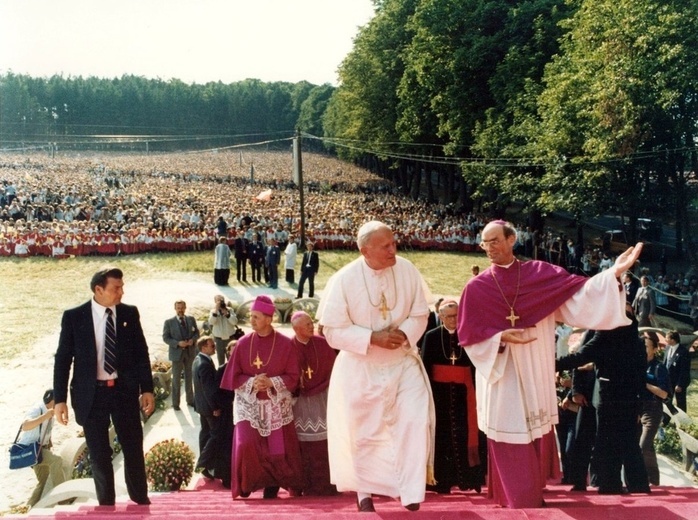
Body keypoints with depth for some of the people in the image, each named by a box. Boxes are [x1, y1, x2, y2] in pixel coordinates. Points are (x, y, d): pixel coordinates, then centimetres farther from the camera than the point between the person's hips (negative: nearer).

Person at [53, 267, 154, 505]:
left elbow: (141, 353, 5)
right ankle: (106, 503, 25)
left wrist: (147, 389, 2)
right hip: (91, 393, -1)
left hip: (125, 390, 2)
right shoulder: (74, 317, -6)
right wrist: (60, 399, -6)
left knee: (134, 449, 9)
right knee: (99, 454, 9)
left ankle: (140, 499, 26)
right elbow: (63, 359, -3)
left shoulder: (130, 313, 0)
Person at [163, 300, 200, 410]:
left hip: (190, 352, 3)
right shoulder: (169, 322, -7)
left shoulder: (191, 319, 3)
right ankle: (175, 403, 14)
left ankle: (190, 400, 28)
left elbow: (196, 332, 9)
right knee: (176, 379, 4)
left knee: (189, 377, 15)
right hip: (177, 353, -3)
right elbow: (165, 337, -8)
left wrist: (193, 340, -13)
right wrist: (178, 343, -21)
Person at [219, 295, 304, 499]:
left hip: (277, 404, 0)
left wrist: (272, 382, -19)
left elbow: (293, 376, -3)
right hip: (248, 402, 1)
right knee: (245, 444, -16)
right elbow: (233, 376, 2)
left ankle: (272, 487, 20)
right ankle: (247, 486, 6)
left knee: (278, 449, 0)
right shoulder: (243, 343, 0)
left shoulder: (285, 344, -5)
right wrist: (252, 382, -16)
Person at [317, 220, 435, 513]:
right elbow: (333, 331, -14)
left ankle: (411, 495, -3)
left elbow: (419, 314, -1)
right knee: (365, 433, 11)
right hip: (361, 368, -1)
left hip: (403, 362, 2)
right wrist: (373, 338, -24)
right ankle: (365, 493, 32)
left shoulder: (407, 271, -9)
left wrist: (405, 333, -21)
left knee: (416, 422, -13)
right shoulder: (343, 280, -17)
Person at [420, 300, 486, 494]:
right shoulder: (431, 337, 2)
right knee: (442, 435, 2)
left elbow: (474, 366, 6)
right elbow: (425, 366, 0)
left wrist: (474, 392, -1)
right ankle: (441, 480, 5)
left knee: (464, 433, -2)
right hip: (440, 391, -1)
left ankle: (467, 477, 3)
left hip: (462, 391, 1)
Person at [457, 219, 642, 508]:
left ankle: (533, 498, 30)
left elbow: (579, 292, -6)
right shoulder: (477, 287, -3)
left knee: (537, 442, 12)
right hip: (503, 380, -2)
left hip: (536, 377, 2)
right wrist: (500, 337, -21)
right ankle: (517, 501, 15)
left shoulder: (540, 273, 1)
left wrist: (614, 272, -18)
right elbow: (469, 334, -5)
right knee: (511, 449, 1)